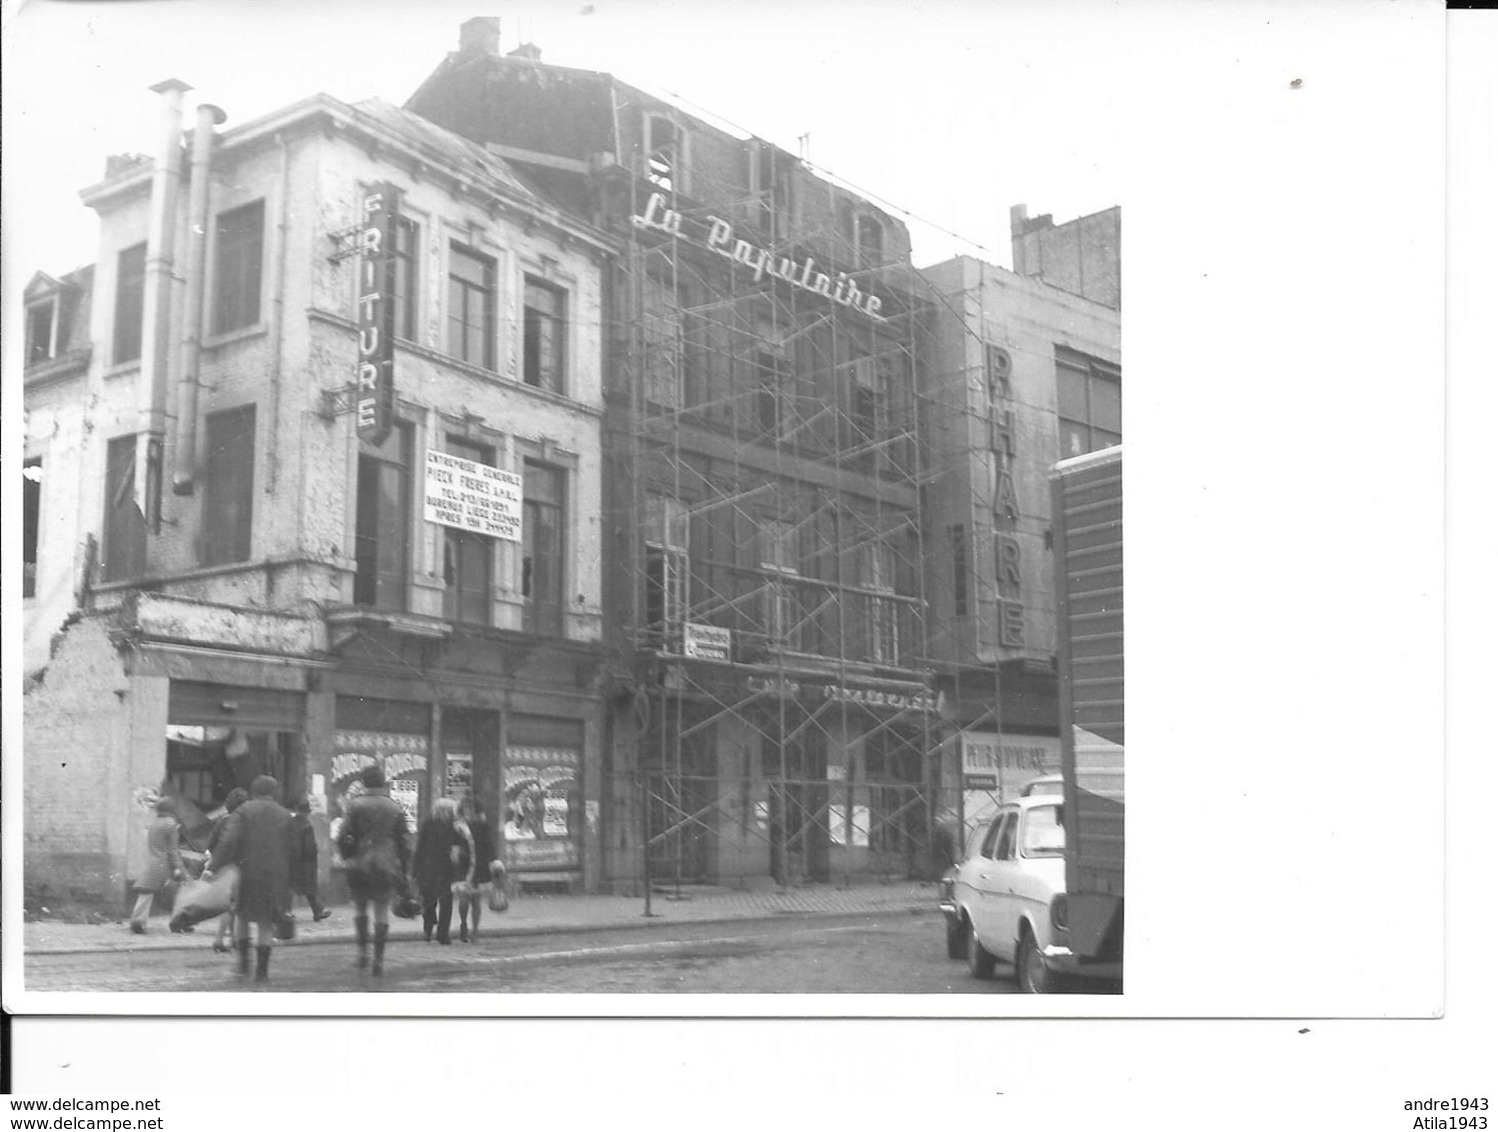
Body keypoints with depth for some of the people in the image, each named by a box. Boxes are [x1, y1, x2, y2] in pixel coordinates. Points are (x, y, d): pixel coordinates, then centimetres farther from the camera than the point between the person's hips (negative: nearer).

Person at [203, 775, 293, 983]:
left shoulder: (243, 812, 0)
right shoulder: (286, 816, 8)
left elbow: (228, 842, -13)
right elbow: (292, 851, 7)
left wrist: (215, 867, -12)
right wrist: (289, 884, 13)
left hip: (248, 873, -2)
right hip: (276, 878, 2)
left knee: (241, 914, 20)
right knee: (265, 923, 8)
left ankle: (243, 958, 13)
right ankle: (262, 970, 5)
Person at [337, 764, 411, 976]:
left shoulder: (354, 805, -2)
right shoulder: (396, 810, 4)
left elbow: (343, 837, -6)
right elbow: (404, 843, 4)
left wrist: (347, 858, 10)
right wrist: (404, 872, 10)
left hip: (359, 865, -1)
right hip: (386, 868, 1)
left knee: (360, 907, 17)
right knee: (382, 911, 4)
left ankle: (363, 950, 11)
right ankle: (379, 959, 2)